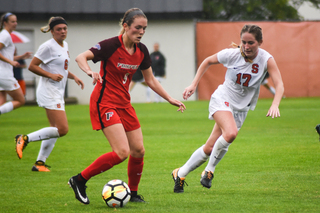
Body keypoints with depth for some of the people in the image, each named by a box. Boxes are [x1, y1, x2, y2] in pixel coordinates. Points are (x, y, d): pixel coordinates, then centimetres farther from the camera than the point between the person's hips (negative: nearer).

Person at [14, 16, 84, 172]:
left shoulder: (64, 45, 14)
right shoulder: (48, 46, -13)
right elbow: (32, 66, -14)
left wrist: (73, 77, 11)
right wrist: (51, 75, -21)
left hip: (58, 93, 10)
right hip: (49, 92, -10)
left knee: (55, 130, 10)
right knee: (62, 129, -16)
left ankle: (39, 163, 16)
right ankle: (25, 139, -9)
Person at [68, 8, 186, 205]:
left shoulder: (141, 50, 2)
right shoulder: (112, 45, -18)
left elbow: (150, 80, 14)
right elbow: (81, 57, -26)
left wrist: (170, 99, 7)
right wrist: (90, 72, -46)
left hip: (124, 103, 7)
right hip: (105, 103, -7)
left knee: (138, 151, 5)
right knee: (122, 152, -19)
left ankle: (133, 193, 26)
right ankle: (79, 180, -6)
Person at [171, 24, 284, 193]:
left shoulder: (266, 59, -15)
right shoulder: (232, 54, -14)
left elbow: (279, 85, -24)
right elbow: (208, 61, 4)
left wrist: (275, 105, -43)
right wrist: (194, 84, 0)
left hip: (241, 108, 2)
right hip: (222, 99, -2)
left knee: (210, 148, 2)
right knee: (230, 133, -32)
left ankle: (180, 174, 22)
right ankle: (209, 170, -11)